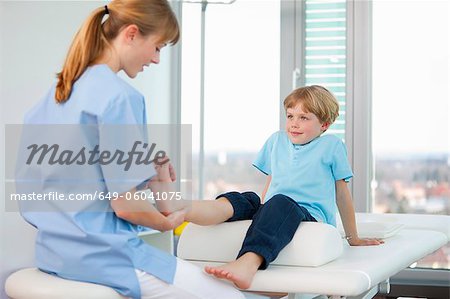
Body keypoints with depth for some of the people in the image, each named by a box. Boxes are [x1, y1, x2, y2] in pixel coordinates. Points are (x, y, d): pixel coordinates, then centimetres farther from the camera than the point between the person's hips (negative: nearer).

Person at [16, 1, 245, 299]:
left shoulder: (56, 93, 8)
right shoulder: (121, 96, -18)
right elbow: (125, 204, -19)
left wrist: (142, 179, 12)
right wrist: (166, 222, 0)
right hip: (103, 253, -10)